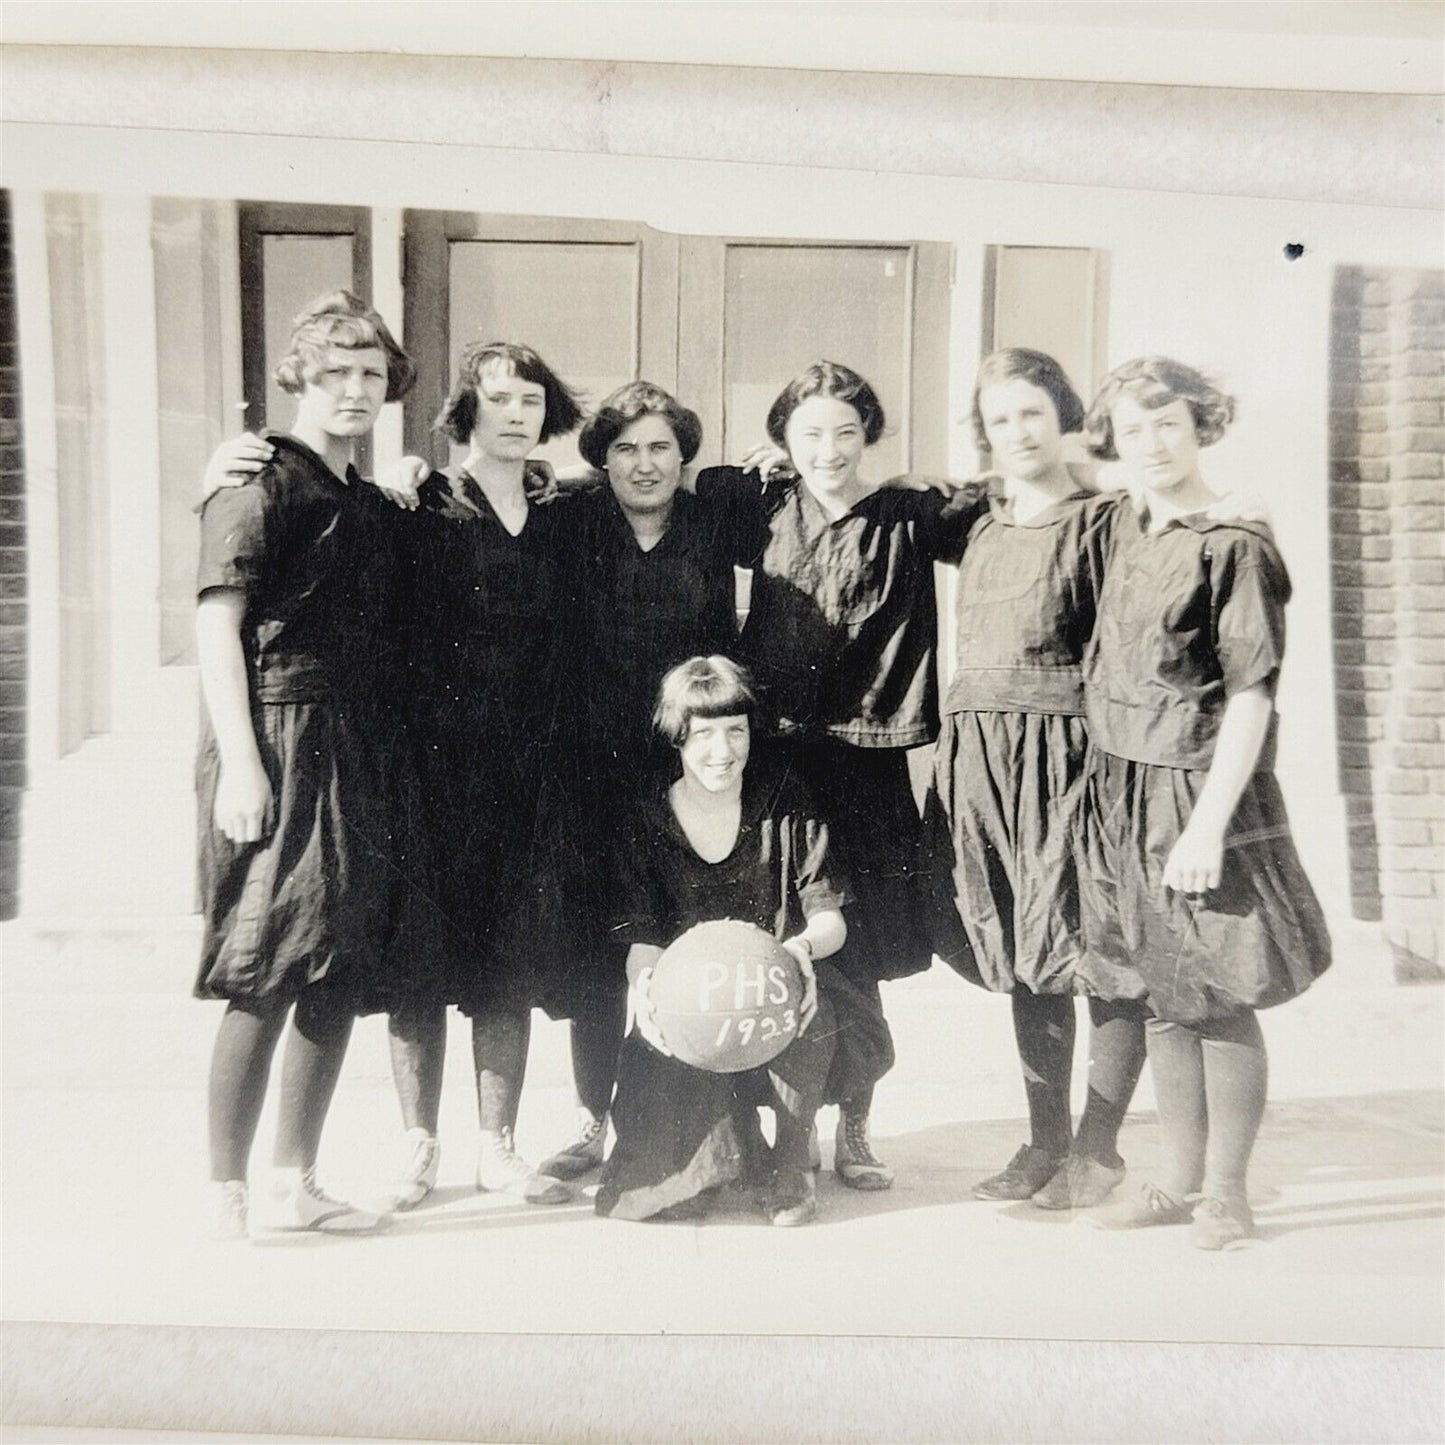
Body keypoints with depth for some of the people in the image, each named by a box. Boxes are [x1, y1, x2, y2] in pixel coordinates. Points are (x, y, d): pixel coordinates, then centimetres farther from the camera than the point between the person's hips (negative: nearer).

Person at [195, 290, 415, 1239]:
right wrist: (238, 762, -18)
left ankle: (297, 1184, 21)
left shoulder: (369, 501, 19)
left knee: (340, 979, 9)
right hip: (283, 746, -8)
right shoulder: (264, 480, -5)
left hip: (358, 758, 8)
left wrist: (389, 757, 16)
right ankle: (229, 1198, 7)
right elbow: (217, 620, -11)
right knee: (267, 981, -5)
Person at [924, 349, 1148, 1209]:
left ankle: (1097, 1148, 14)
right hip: (983, 758, 6)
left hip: (1070, 752, -6)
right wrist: (964, 749, 13)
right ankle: (1045, 1141, 22)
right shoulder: (984, 529, 16)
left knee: (1098, 953, 0)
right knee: (1024, 958, 11)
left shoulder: (1102, 521, -4)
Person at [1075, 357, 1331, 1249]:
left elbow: (1251, 698, -15)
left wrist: (1208, 825, -19)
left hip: (1199, 791, -7)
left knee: (1219, 998, 3)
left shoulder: (1235, 547, -11)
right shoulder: (1127, 527, 10)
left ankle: (1226, 1193, 17)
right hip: (1124, 790, 7)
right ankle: (1180, 1181, 26)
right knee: (1164, 997, 13)